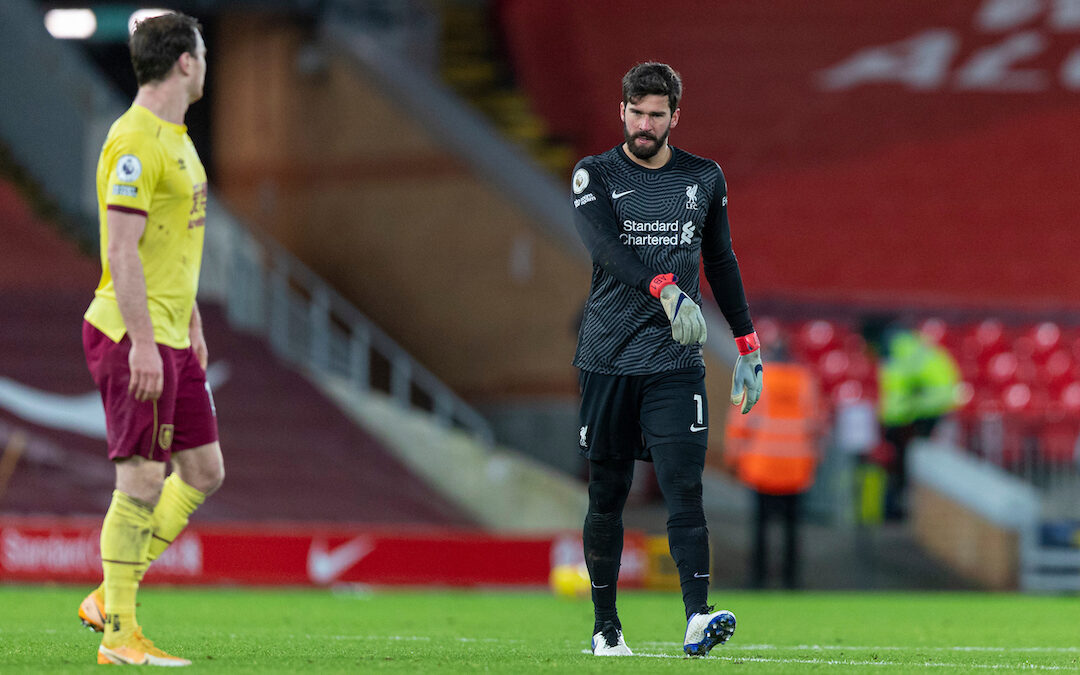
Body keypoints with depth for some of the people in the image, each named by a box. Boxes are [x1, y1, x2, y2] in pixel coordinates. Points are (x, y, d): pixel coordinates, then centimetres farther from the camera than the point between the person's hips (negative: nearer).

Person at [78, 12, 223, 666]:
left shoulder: (176, 139, 16)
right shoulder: (135, 142, -16)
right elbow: (121, 251, -21)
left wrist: (193, 327, 23)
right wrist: (142, 342, -24)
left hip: (171, 338, 10)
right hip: (134, 336, -10)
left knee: (203, 470, 10)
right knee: (142, 482, -9)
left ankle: (109, 597, 17)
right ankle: (118, 633, -4)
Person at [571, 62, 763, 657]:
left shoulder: (704, 179, 10)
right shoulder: (595, 176, 2)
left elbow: (721, 262, 19)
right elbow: (604, 246, -16)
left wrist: (748, 346, 14)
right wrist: (665, 290, -32)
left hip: (675, 361, 0)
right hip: (607, 360, 0)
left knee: (683, 486, -13)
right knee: (606, 495, 5)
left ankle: (697, 619, -23)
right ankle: (605, 625, 15)